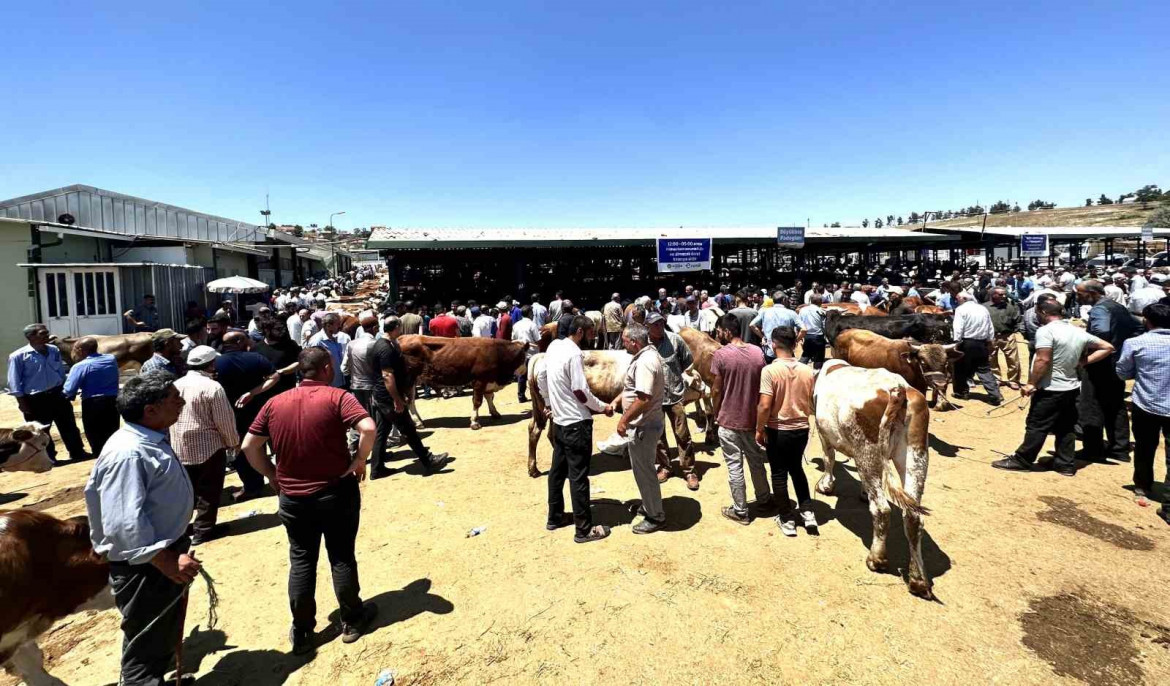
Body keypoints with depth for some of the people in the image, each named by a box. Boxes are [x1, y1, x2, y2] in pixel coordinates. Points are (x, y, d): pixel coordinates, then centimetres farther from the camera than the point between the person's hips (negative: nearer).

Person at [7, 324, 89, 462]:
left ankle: (77, 453, 23)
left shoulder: (54, 350, 1)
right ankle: (48, 458, 24)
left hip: (57, 394, 4)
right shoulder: (18, 356, -12)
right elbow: (14, 381, -9)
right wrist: (22, 402, -10)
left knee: (68, 426, 11)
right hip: (35, 399, -4)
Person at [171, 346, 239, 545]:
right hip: (209, 447, -7)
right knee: (208, 491, 5)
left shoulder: (176, 385, 4)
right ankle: (203, 529, 11)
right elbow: (224, 420, -13)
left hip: (180, 447, 7)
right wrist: (233, 442, 1)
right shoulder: (212, 387, -17)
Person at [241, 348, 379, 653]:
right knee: (342, 557, 11)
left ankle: (301, 631, 25)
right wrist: (360, 460, -13)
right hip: (337, 492, -3)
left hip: (293, 497, 3)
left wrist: (273, 476, 10)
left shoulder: (274, 403, 0)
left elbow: (249, 447, 2)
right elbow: (368, 428, -27)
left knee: (301, 561, 15)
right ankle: (352, 621, 26)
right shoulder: (336, 397, -13)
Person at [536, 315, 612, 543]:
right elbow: (581, 392, -20)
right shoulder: (574, 353, -20)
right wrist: (603, 408, -7)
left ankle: (555, 517, 31)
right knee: (578, 476, 0)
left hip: (559, 421, 9)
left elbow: (540, 376, 16)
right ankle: (584, 530, 10)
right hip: (576, 423, -9)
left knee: (558, 470, 18)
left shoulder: (554, 346, 5)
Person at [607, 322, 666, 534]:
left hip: (643, 426, -10)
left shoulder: (645, 362, -26)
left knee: (643, 471, 3)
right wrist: (617, 400, 10)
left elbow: (643, 399, -32)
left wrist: (624, 420, -22)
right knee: (643, 468, 23)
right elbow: (635, 387, 19)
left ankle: (656, 517, 18)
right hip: (645, 424, 10)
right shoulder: (647, 354, 7)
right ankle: (648, 505, 39)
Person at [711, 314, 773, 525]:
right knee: (756, 460, 21)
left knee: (734, 466, 6)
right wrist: (757, 411, 16)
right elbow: (762, 387, 4)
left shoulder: (721, 354, -16)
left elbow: (716, 390, -12)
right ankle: (764, 500, 37)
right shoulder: (758, 352, -2)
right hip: (752, 418, 5)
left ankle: (740, 511, 16)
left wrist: (716, 414, 3)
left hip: (729, 420, -4)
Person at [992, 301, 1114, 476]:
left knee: (1036, 426, 0)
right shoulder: (1079, 332, 9)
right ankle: (1066, 464, 20)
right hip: (1072, 387, 8)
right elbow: (1107, 347, 15)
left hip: (1051, 389, -8)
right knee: (1066, 428, 14)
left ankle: (1021, 460, 7)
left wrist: (1031, 383, -15)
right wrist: (1082, 362, 10)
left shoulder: (1046, 331, -16)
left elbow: (1043, 360, -22)